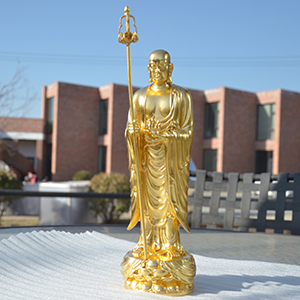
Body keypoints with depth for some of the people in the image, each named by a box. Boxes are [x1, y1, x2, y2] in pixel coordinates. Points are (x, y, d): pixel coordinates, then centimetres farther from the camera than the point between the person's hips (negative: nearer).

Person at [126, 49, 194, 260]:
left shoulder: (181, 96, 0)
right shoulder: (140, 96, 8)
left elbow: (187, 131, -5)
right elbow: (130, 128, 8)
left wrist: (163, 135, -19)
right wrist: (133, 130, -16)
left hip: (170, 156, -2)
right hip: (147, 156, 3)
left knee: (169, 198, -3)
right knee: (147, 197, 3)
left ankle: (171, 245, 6)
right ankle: (149, 244, 12)